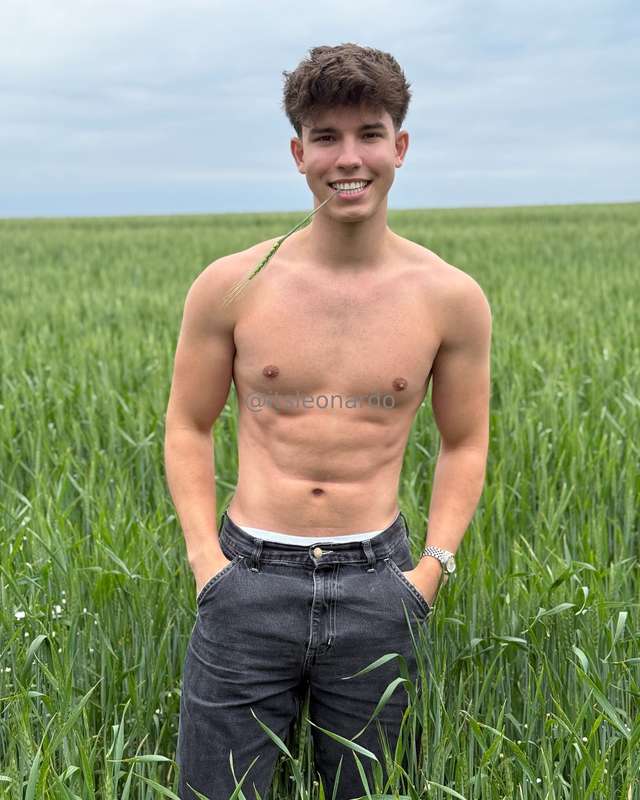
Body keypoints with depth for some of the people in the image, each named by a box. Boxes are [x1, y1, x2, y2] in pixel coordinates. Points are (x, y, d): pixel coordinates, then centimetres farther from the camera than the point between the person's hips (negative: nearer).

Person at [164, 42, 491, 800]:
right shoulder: (230, 284, -4)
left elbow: (464, 444, 9)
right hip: (247, 579, 0)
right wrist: (205, 558, -3)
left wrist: (433, 567, 0)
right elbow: (187, 427, 6)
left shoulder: (451, 298, -2)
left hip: (376, 588, 1)